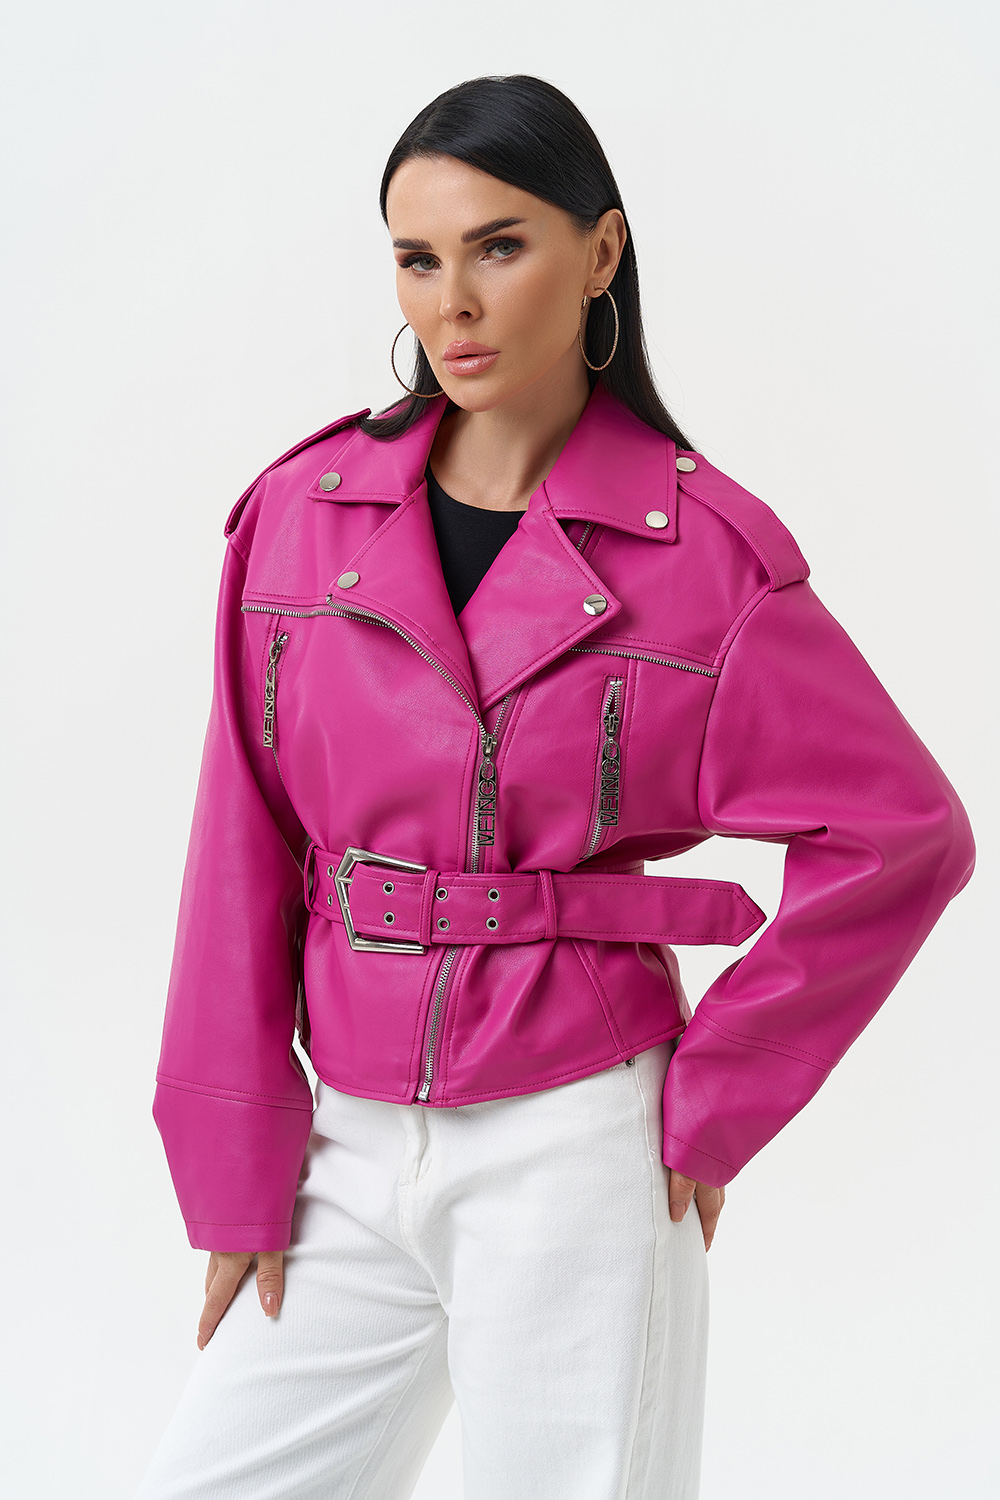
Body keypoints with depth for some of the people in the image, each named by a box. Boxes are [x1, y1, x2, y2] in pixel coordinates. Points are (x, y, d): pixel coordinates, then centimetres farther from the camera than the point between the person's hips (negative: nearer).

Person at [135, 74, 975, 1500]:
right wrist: (236, 1170, 2)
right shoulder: (303, 513, 1)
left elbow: (905, 833, -4)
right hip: (352, 1151, 3)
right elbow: (244, 855, 3)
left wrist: (714, 1090, -5)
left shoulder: (702, 549, -7)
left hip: (575, 1153, -3)